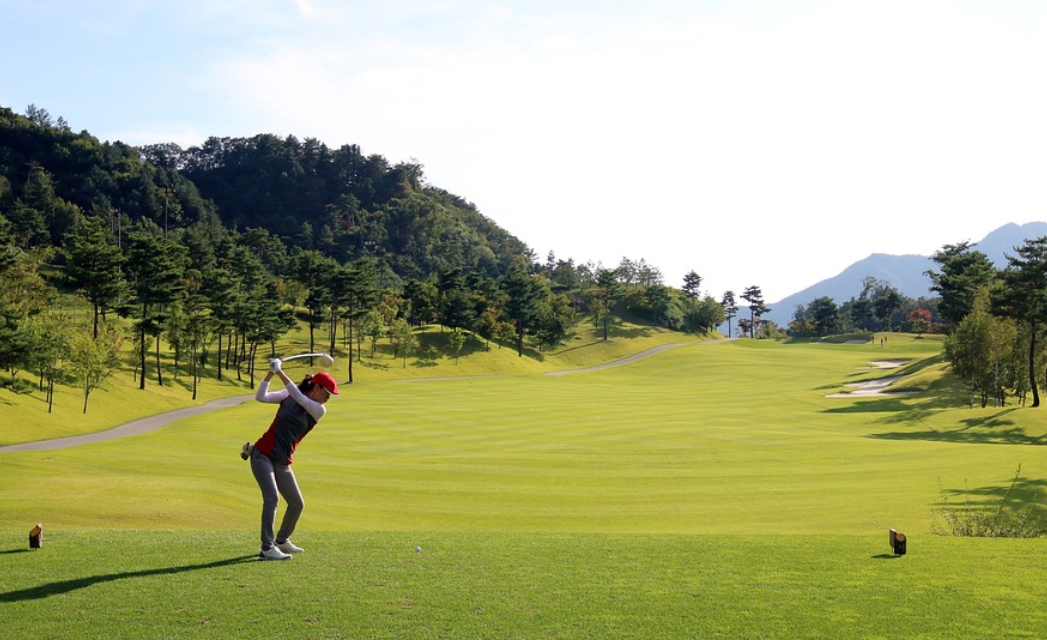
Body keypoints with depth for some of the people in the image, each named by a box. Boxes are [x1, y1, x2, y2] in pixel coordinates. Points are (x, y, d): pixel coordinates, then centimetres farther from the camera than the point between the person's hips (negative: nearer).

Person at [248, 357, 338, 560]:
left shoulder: (319, 410, 0)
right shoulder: (288, 395, 1)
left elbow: (298, 397, -15)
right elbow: (261, 397, -9)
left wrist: (280, 372, -21)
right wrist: (270, 374, -21)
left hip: (283, 463, 4)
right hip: (262, 455, -4)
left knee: (297, 504, 8)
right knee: (272, 497, -21)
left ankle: (282, 541, 32)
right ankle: (267, 548, -21)